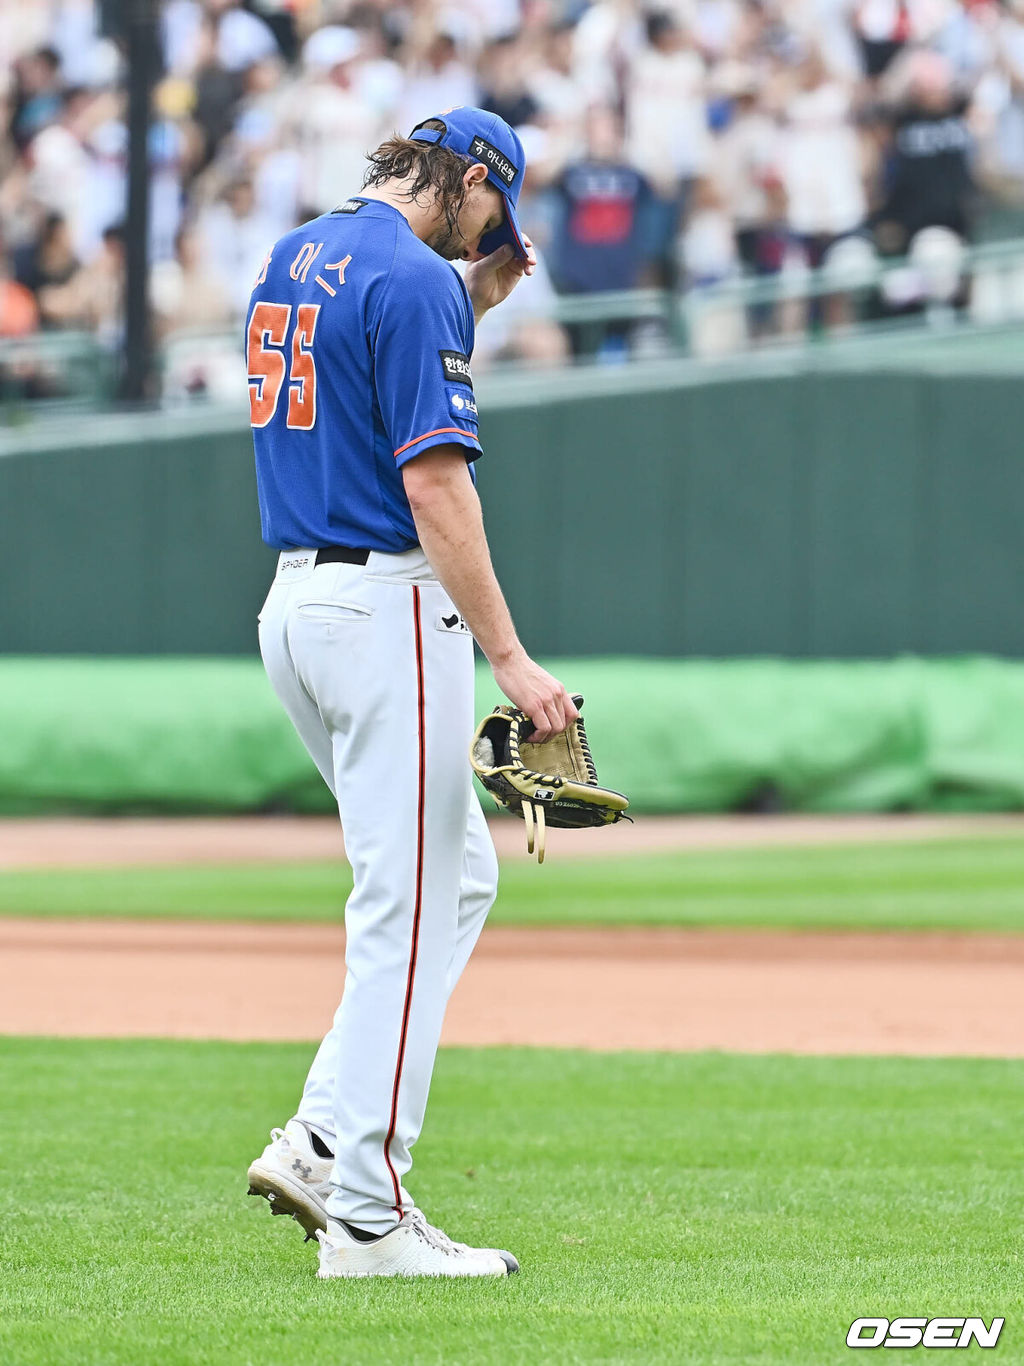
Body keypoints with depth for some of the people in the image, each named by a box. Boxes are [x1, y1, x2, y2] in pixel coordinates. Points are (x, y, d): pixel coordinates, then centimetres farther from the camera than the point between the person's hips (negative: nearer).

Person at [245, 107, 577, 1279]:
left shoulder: (292, 261, 14)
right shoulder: (414, 278, -14)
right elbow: (433, 483, -19)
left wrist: (471, 305, 18)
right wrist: (508, 658, -20)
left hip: (295, 605, 9)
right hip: (390, 609, -9)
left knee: (458, 874, 16)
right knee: (408, 908, -5)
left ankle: (322, 1140, 8)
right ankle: (366, 1214, -5)